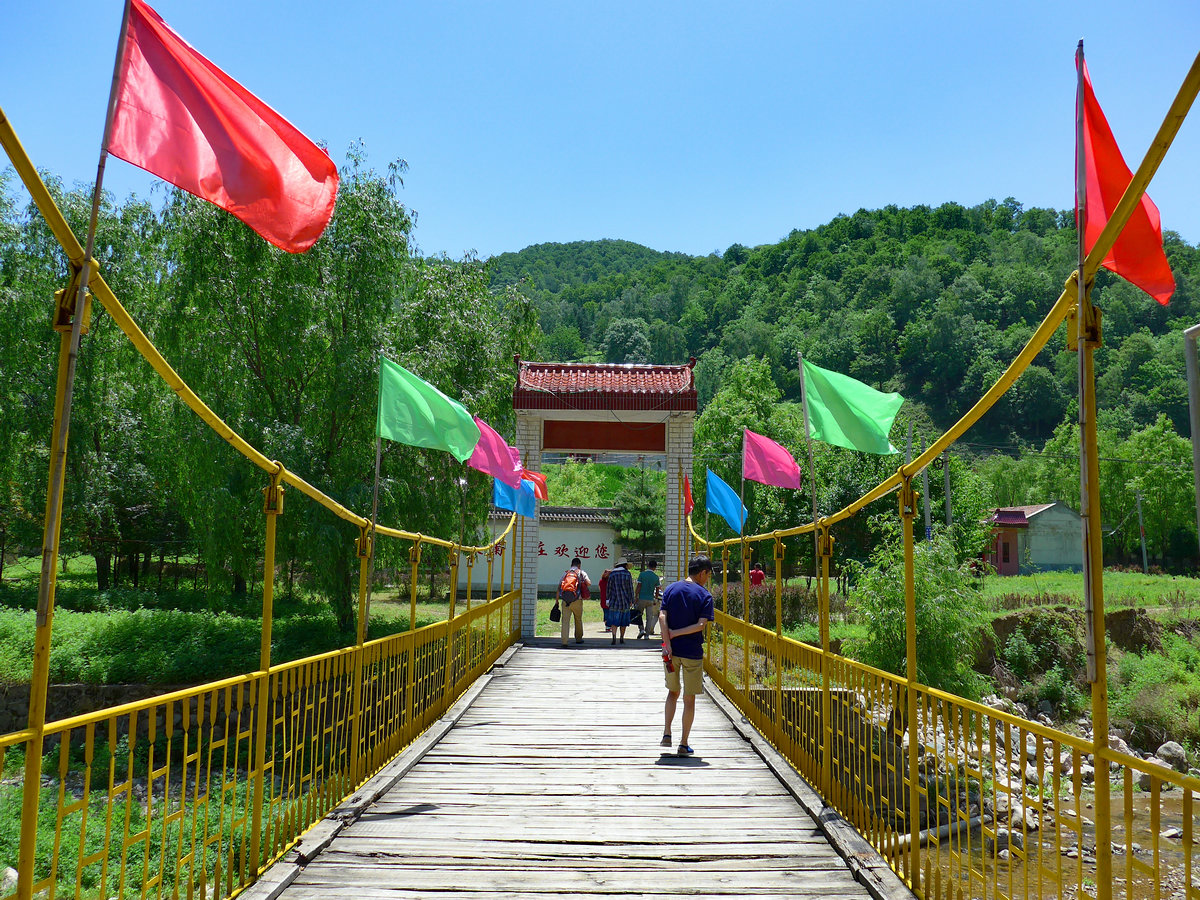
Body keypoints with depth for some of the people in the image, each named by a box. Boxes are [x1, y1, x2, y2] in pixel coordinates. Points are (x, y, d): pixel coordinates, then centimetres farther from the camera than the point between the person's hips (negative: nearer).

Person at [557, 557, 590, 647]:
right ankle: (578, 639, 31)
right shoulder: (581, 573, 7)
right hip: (577, 600, -1)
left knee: (565, 621, -2)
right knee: (578, 620, 19)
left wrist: (557, 601, 11)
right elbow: (588, 583, -8)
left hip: (565, 600, 1)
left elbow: (559, 587, 8)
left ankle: (564, 642, -12)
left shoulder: (565, 573, 13)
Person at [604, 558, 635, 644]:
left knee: (614, 621, -2)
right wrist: (631, 601, 5)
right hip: (625, 601, 0)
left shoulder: (612, 574, 3)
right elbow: (630, 588, -1)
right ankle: (622, 638, 17)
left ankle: (614, 636, -21)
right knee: (623, 621, 13)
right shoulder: (627, 574, -2)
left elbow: (608, 589, 6)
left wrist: (609, 599, 16)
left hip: (614, 601, 0)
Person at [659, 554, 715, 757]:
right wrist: (676, 633, -12)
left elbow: (662, 617, -7)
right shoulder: (705, 595, -7)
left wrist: (667, 643, -11)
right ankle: (683, 745, 10)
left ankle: (667, 733, 11)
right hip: (692, 653, -3)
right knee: (689, 698, 8)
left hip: (671, 651, 3)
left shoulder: (671, 589, 3)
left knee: (673, 692, 22)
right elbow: (701, 625, -18)